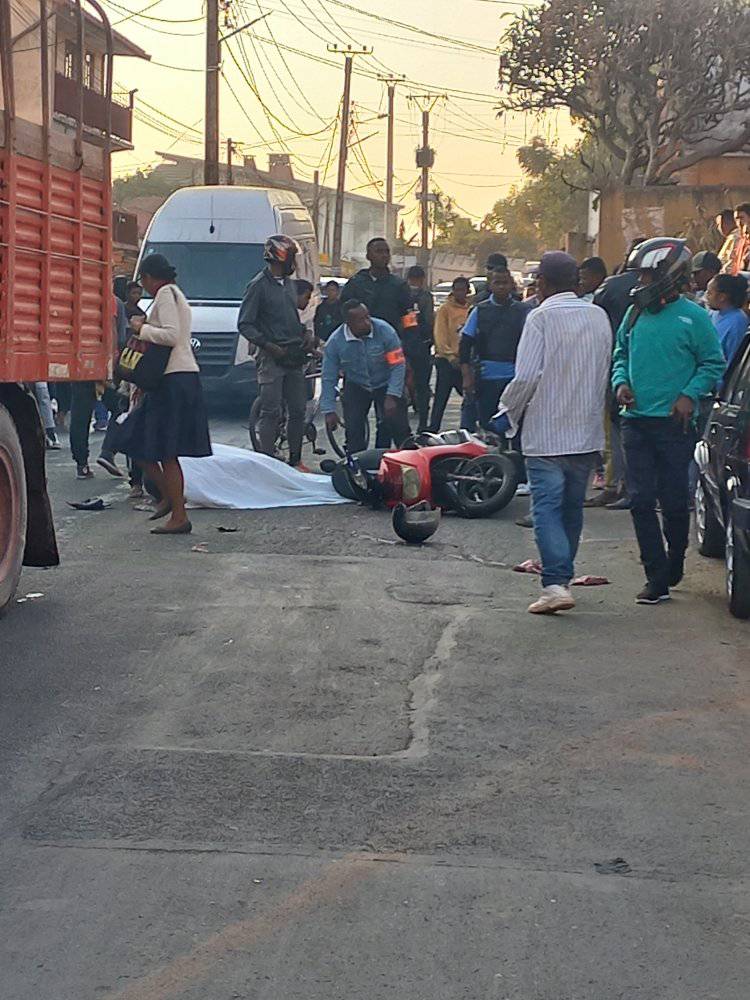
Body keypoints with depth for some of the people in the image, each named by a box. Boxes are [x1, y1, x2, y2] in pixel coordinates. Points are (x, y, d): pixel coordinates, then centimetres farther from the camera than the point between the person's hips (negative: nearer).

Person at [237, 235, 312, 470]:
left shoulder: (289, 284, 17)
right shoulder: (259, 285, -7)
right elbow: (245, 325, -10)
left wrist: (306, 334, 7)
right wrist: (269, 346, -18)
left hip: (295, 358, 7)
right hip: (271, 359, -7)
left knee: (298, 410, 9)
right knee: (271, 413, -6)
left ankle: (295, 460, 18)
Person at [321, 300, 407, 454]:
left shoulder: (384, 331, -23)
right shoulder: (335, 342, -19)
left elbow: (398, 365, -19)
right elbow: (329, 378, -11)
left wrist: (392, 397, -25)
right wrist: (329, 411, -14)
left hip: (385, 385, -1)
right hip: (356, 387, 1)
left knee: (399, 426, -11)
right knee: (353, 430, -10)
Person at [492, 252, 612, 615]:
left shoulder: (541, 317, -10)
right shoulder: (598, 317, 8)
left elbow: (527, 376, -15)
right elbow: (605, 374, 14)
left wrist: (507, 414, -1)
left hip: (546, 433, -6)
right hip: (587, 433, 6)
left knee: (547, 507, -6)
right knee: (572, 508, 15)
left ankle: (556, 584, -17)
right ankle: (560, 574, 26)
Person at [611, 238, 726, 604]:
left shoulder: (693, 317, -5)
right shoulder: (635, 314, 10)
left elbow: (714, 364, 0)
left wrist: (690, 395, -13)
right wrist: (621, 382, 2)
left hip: (674, 423, -5)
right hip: (636, 421, 5)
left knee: (674, 501, 2)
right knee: (641, 500, 0)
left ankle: (672, 570, 20)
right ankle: (657, 578, 4)